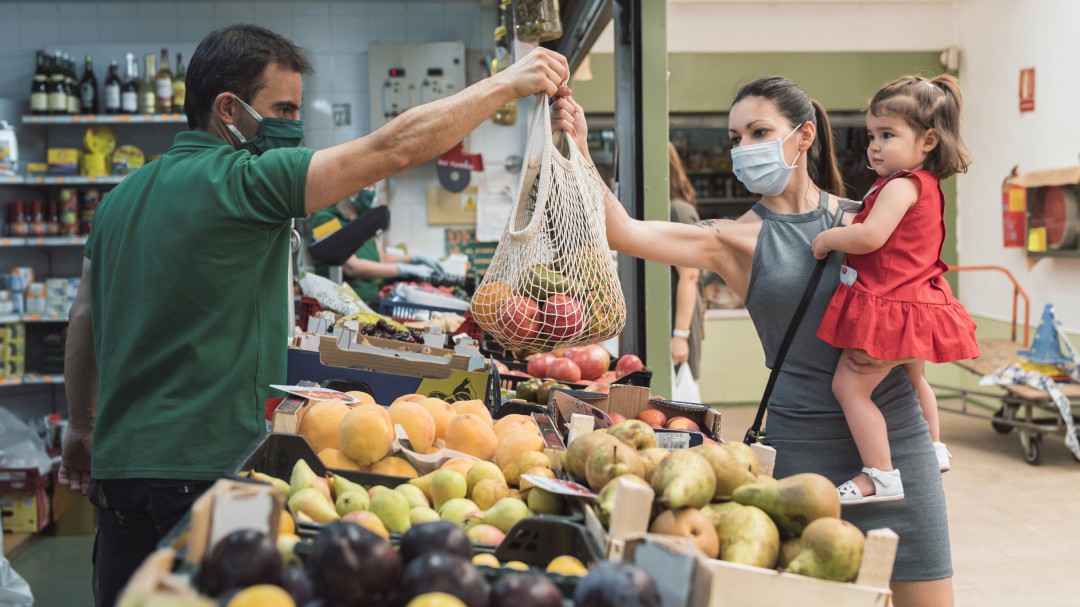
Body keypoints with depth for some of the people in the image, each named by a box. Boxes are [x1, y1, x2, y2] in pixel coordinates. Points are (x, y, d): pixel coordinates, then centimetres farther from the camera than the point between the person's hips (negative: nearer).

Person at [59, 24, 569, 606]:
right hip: (205, 466, -8)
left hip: (116, 465, 8)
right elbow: (393, 148, -17)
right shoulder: (244, 180, -13)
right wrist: (507, 83, -10)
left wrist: (82, 425, 32)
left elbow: (85, 315, 21)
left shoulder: (122, 196, 12)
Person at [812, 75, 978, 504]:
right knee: (912, 378, 32)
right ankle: (933, 449, 50)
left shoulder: (900, 186, -19)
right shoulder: (926, 186, 14)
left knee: (849, 386, -9)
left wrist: (827, 238, -14)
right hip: (919, 303, 11)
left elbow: (870, 237, -30)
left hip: (890, 308, -11)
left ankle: (881, 477, -8)